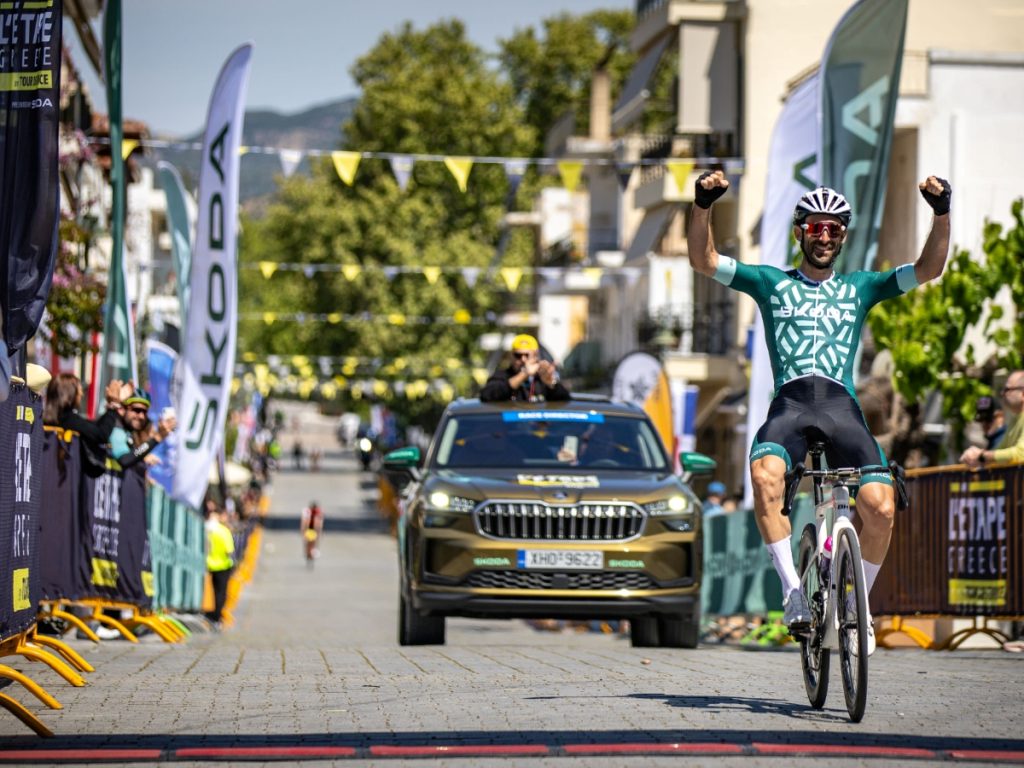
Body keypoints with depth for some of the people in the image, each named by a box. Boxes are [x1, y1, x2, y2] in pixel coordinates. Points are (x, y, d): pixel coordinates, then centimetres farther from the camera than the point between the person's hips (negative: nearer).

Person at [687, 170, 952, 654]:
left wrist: (941, 213, -2)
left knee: (880, 506, -21)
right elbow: (703, 260, 9)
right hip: (789, 404, -1)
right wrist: (703, 205, -7)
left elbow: (928, 269, 13)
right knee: (765, 476, -35)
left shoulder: (860, 289, 21)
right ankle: (793, 591, -25)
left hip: (842, 406, 1)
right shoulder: (771, 283, 18)